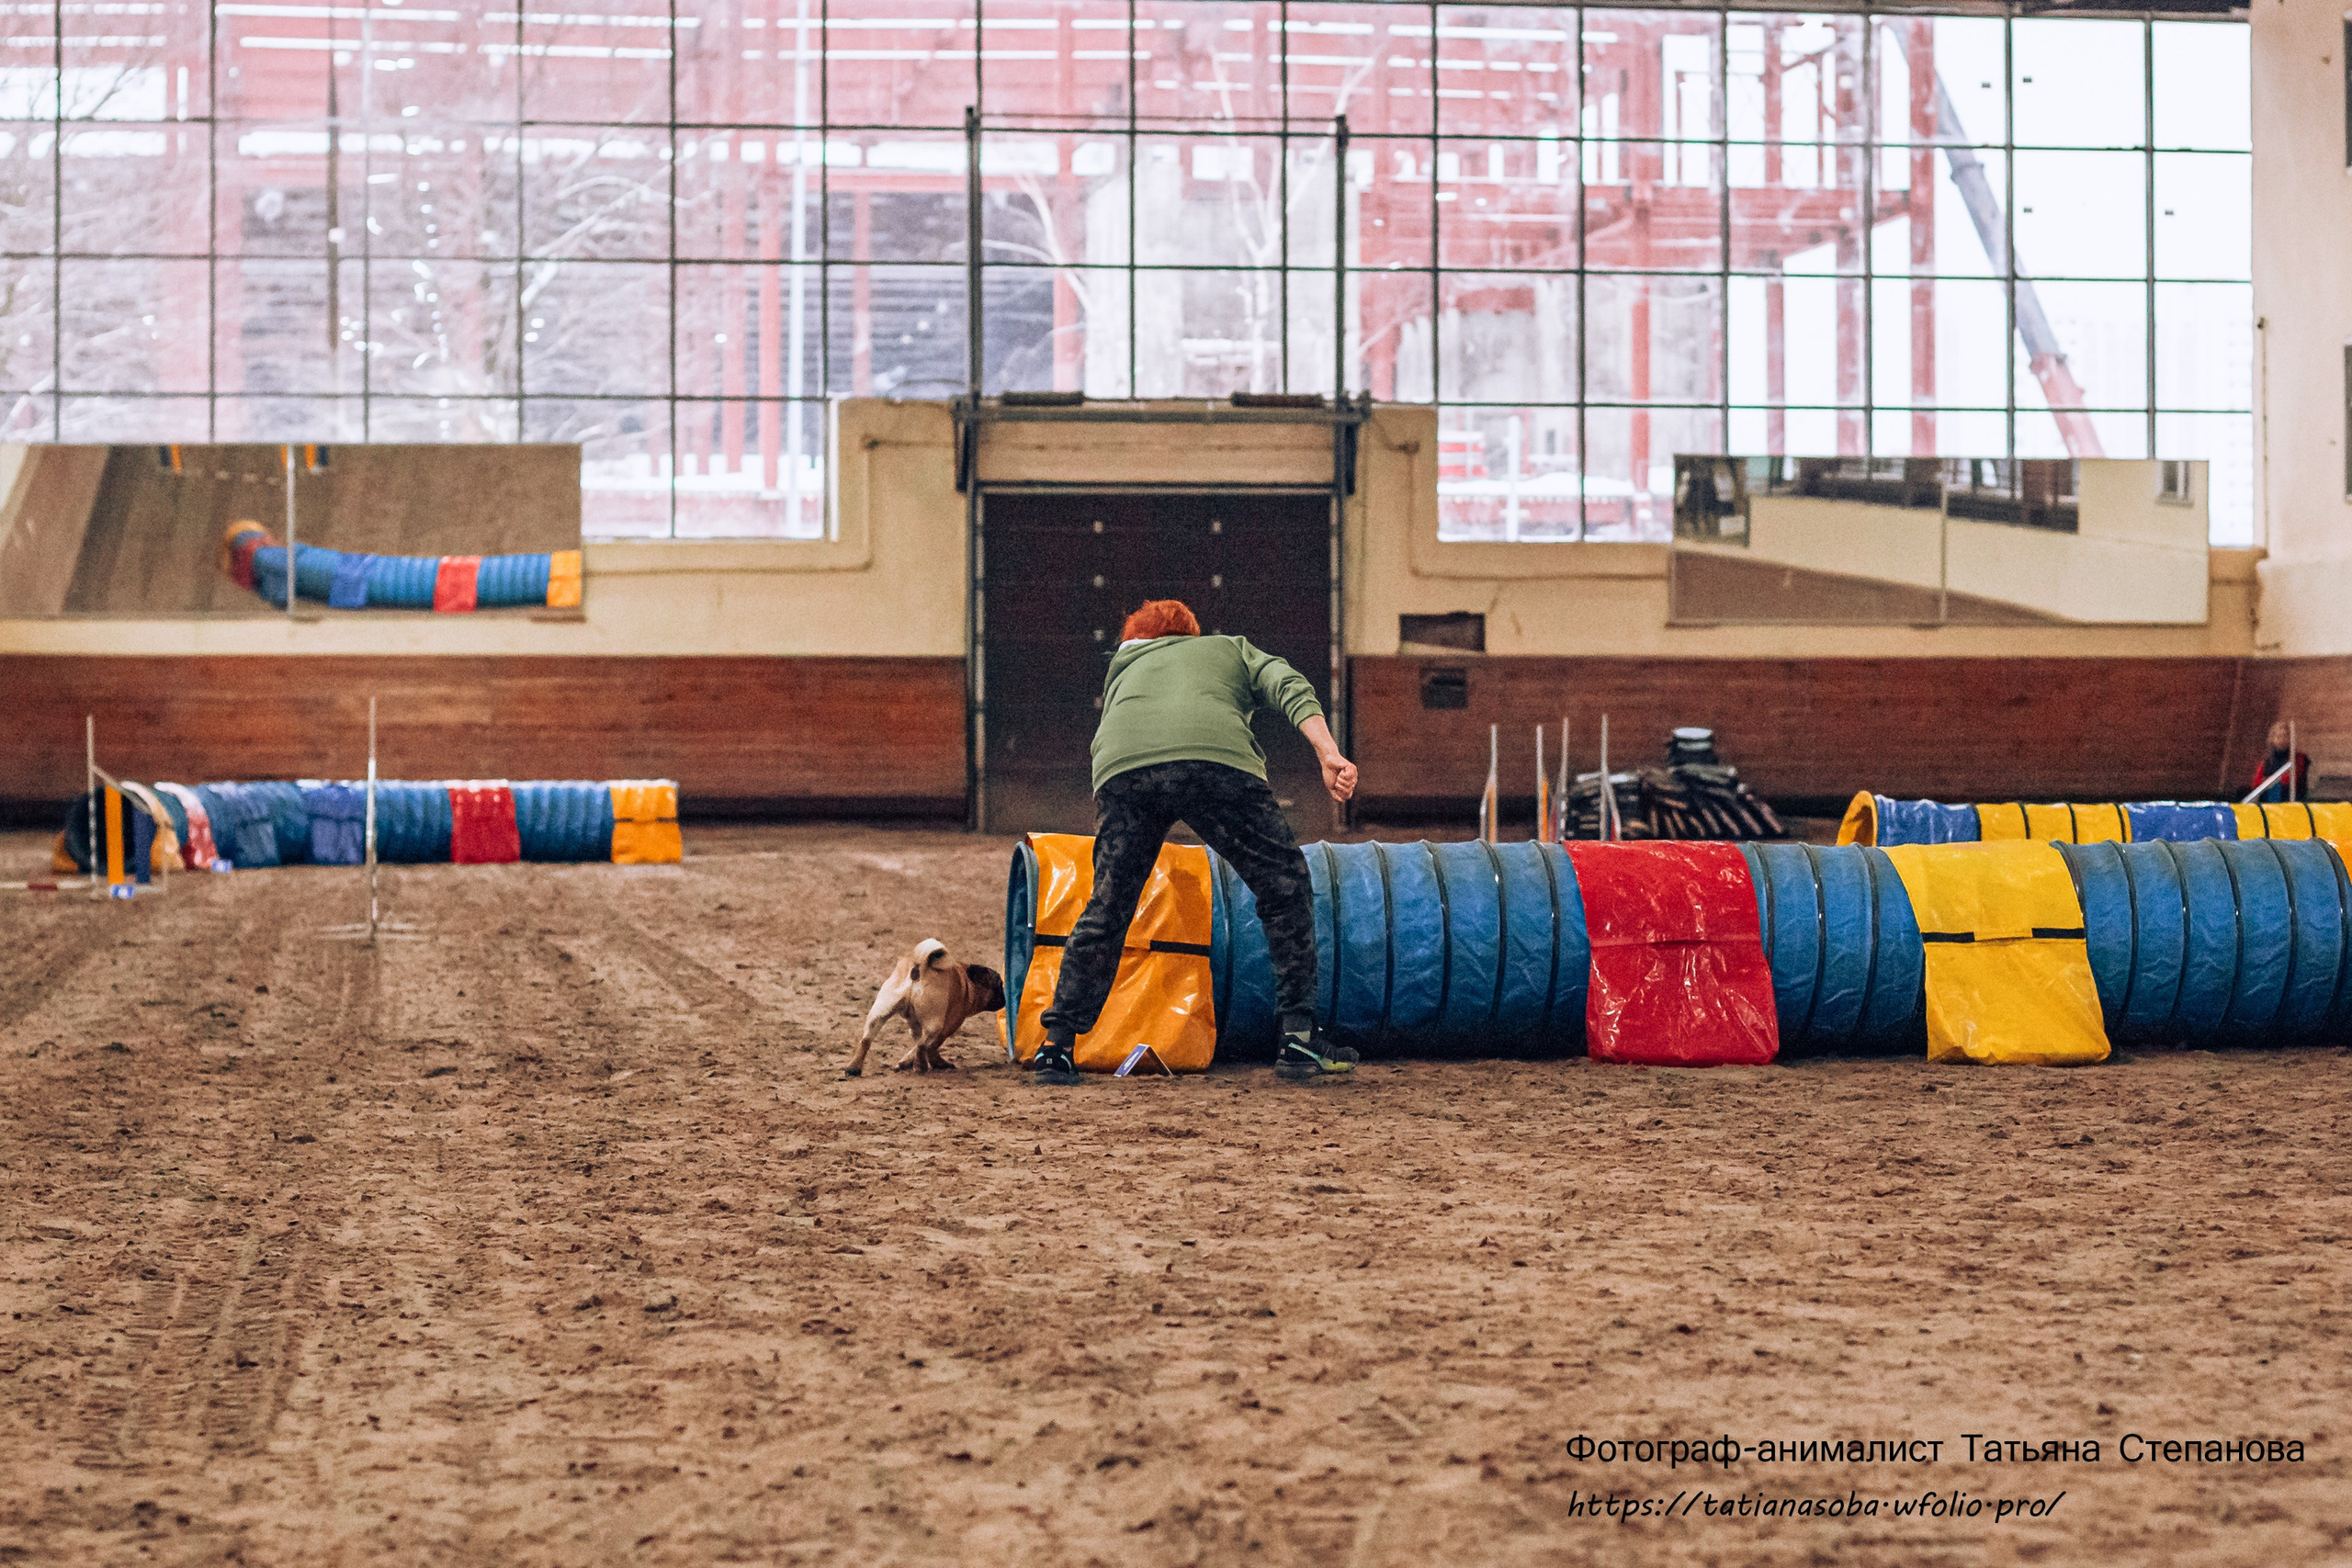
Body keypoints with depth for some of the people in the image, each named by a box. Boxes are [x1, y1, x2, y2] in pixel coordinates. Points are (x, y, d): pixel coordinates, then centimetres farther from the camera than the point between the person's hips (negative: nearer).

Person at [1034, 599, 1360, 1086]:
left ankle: (1057, 1046, 12)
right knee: (1285, 888, 11)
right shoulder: (1233, 649, 36)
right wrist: (1329, 755, 4)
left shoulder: (1124, 669, 43)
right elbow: (1292, 689, 16)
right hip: (1216, 757, -2)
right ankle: (1299, 1040, 6)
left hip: (1122, 770, 2)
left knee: (1106, 909, 15)